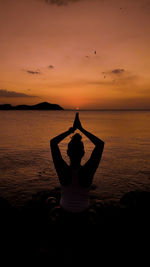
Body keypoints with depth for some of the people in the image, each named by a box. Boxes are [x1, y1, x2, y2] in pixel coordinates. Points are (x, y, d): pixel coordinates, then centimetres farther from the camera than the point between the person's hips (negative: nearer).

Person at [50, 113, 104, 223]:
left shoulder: (62, 170, -32)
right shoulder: (88, 170, -33)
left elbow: (53, 142, -19)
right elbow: (100, 144, -24)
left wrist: (71, 130, -16)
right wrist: (81, 128, -23)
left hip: (65, 209, 0)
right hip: (83, 211, 0)